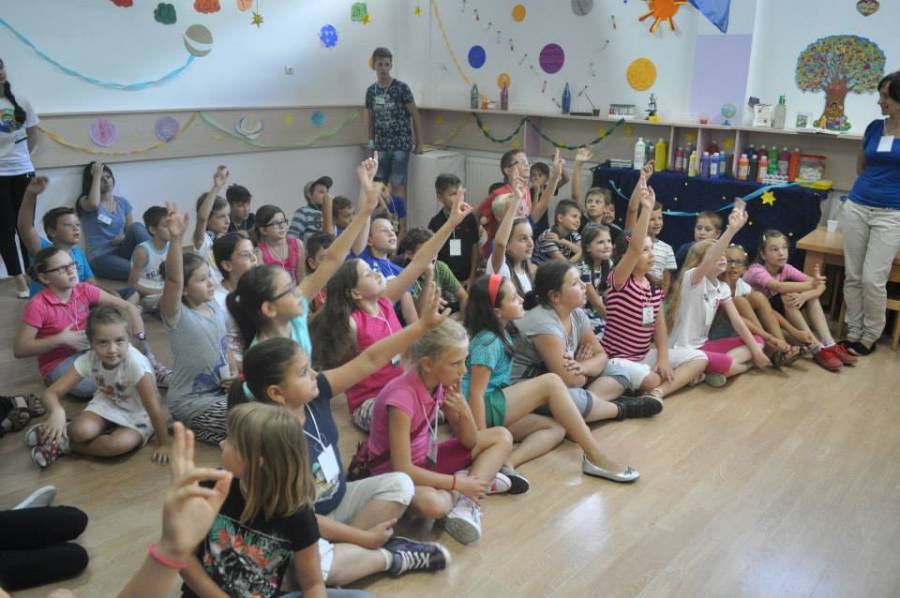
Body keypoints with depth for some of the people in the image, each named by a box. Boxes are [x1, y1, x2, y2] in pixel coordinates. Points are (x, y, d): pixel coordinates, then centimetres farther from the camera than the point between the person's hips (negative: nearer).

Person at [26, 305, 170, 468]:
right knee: (81, 431, -30)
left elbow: (154, 408, -28)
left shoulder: (136, 363, -34)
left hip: (137, 415, -2)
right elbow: (51, 392, -20)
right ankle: (57, 432, 3)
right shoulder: (88, 360, -21)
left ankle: (63, 445, -11)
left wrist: (163, 444, -23)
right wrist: (57, 412, -43)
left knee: (120, 444, -32)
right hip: (106, 404, 3)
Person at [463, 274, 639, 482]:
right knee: (551, 382, -16)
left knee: (556, 428, -3)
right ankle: (595, 457, -16)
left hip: (496, 408, 9)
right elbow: (476, 393, -20)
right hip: (484, 410, -9)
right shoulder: (488, 343, -16)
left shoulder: (501, 335, 10)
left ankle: (508, 462, -25)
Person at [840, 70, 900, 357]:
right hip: (857, 207, 4)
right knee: (853, 276, 6)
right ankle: (854, 332, 18)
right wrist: (873, 184, 12)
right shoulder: (874, 127, 7)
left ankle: (870, 337, 10)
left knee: (872, 279, -7)